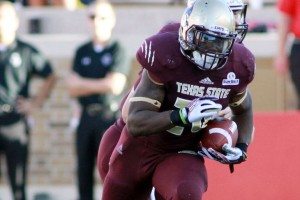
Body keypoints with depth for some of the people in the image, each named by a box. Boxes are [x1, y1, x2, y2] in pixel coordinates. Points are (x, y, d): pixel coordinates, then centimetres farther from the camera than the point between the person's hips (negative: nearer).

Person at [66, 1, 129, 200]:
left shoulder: (117, 51, -2)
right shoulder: (82, 51, 12)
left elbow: (115, 86, -14)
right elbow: (73, 88, 5)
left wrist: (85, 84, -6)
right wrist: (102, 84, -7)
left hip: (109, 116, -5)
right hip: (86, 116, 5)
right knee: (84, 170, 7)